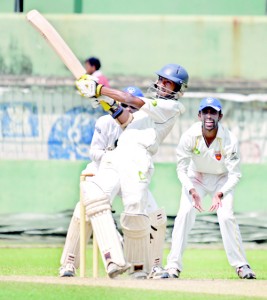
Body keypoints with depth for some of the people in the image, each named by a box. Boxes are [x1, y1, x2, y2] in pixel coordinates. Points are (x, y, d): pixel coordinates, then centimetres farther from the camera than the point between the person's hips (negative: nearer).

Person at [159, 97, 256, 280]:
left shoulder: (229, 140, -26)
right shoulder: (190, 136, -24)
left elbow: (235, 174, -21)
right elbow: (181, 169, -17)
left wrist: (220, 194, -36)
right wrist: (192, 190, -34)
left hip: (222, 179, -1)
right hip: (196, 177, 1)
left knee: (227, 217, -18)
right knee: (185, 213, -17)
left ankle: (241, 265, -4)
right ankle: (173, 266, -14)